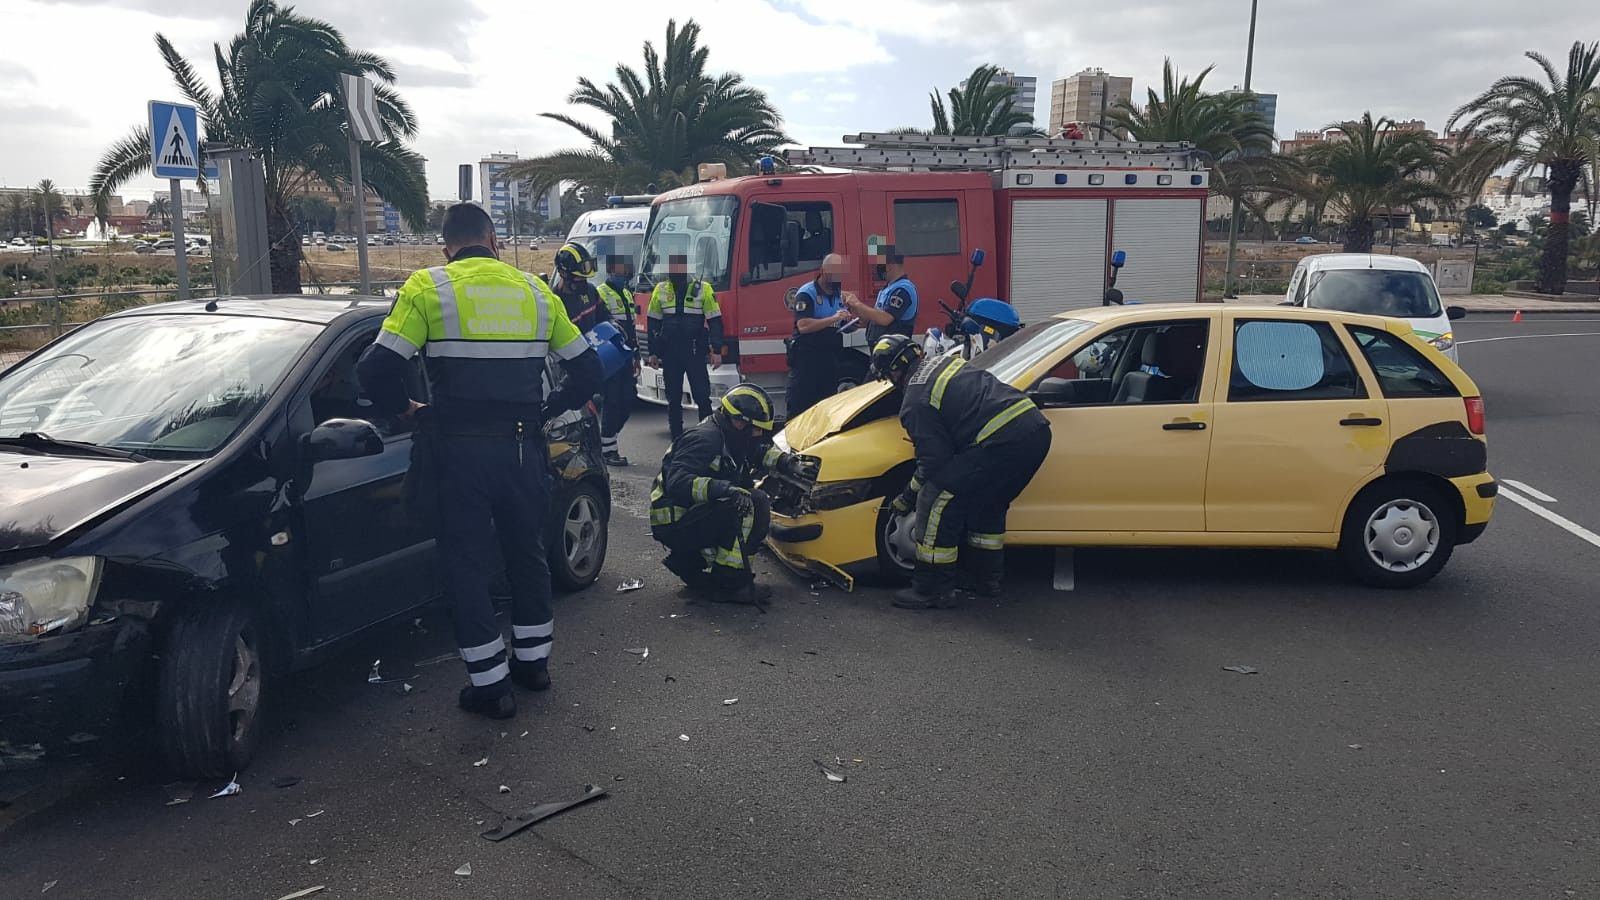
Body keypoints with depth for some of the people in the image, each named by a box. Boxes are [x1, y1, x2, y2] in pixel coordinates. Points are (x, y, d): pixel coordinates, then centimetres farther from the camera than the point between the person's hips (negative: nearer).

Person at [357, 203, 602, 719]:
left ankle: (490, 685, 11)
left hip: (462, 449, -3)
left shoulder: (428, 287, -3)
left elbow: (376, 370, -12)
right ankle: (533, 660, 32)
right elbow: (586, 369, 10)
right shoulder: (534, 290, 8)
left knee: (467, 564, 7)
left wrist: (406, 408, 6)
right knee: (527, 551, 20)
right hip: (523, 447, 4)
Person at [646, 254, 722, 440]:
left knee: (702, 395, -4)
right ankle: (677, 437, 15)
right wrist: (653, 352, 8)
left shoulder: (703, 289, -2)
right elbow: (653, 322, 11)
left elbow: (715, 321, -2)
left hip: (695, 351, -3)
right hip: (669, 352, 3)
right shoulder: (661, 290, 6)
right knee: (673, 397, 7)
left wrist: (716, 350, -7)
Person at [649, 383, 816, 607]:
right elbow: (676, 481, -33)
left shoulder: (731, 437, 8)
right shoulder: (706, 438, -21)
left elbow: (762, 452, 25)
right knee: (745, 505, -23)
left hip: (690, 516, 10)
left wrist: (790, 463, 8)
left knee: (760, 504, 8)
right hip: (673, 525, -10)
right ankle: (729, 584, -18)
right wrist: (722, 489, -42)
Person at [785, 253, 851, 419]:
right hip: (806, 357, -7)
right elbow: (803, 326, -21)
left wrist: (849, 322, 2)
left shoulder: (839, 295, 15)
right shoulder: (806, 293, -9)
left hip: (830, 357, 7)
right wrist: (833, 318, -27)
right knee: (800, 404, -8)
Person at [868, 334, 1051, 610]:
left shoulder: (914, 403, -2)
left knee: (936, 502, 0)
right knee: (987, 504, 28)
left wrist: (907, 498, 13)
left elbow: (936, 461, -2)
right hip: (1038, 429, 10)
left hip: (1003, 441, -10)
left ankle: (932, 589, 7)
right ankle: (986, 577, 39)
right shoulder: (944, 361, 23)